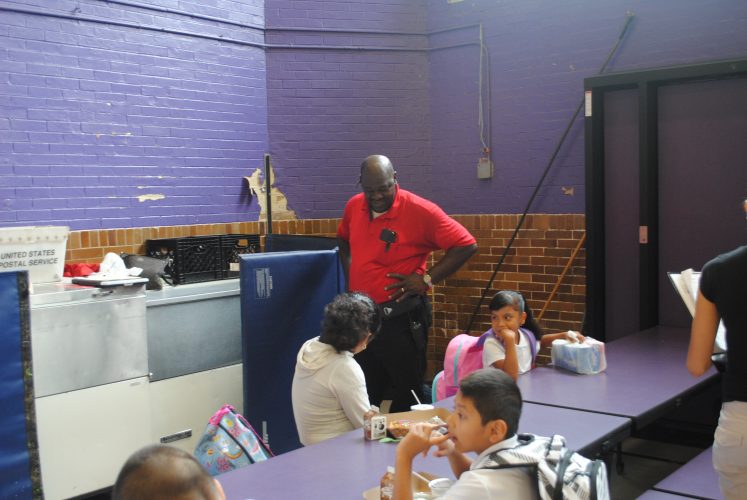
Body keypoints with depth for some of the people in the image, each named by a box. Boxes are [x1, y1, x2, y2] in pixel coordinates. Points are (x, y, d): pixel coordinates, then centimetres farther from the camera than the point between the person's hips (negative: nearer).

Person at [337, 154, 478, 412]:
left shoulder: (420, 210, -15)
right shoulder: (353, 206, 3)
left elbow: (466, 245, -16)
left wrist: (427, 278, -18)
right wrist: (350, 277, 11)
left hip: (400, 319, -5)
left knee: (407, 393, 6)